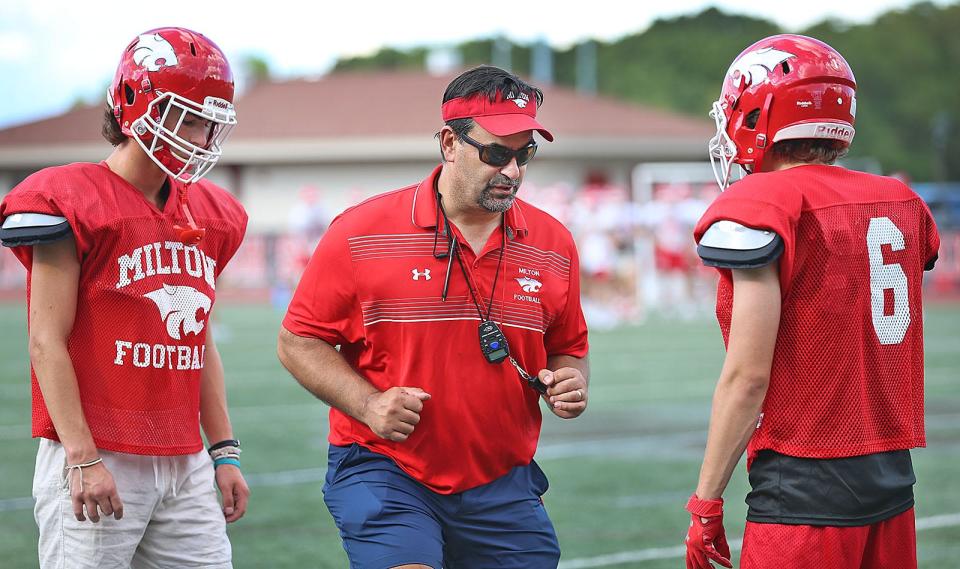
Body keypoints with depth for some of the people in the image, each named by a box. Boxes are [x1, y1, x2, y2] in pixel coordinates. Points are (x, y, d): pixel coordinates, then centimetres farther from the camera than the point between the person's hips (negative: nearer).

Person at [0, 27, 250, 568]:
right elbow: (47, 342, -10)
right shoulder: (71, 204, -8)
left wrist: (224, 451, 15)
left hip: (184, 466, 7)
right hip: (98, 462, -7)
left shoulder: (207, 215, 14)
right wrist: (84, 458, -15)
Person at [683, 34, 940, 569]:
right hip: (894, 482, 7)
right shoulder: (903, 204, 10)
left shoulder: (759, 209, -12)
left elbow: (748, 376, -13)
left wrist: (706, 502, -7)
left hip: (804, 496, -7)